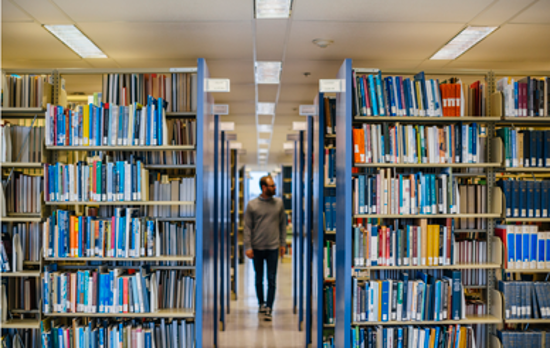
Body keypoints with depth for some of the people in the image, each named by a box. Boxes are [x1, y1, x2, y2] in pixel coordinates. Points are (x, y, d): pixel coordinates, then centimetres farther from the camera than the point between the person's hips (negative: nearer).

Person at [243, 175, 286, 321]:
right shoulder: (252, 204, -3)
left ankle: (269, 309, 5)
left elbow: (283, 224, 8)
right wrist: (248, 247, -8)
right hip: (257, 248, 0)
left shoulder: (279, 203, 3)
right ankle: (261, 303, 31)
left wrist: (283, 243, 5)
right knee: (259, 279, 13)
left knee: (271, 280, -1)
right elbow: (247, 227, -2)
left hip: (273, 248, 0)